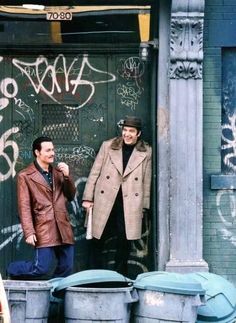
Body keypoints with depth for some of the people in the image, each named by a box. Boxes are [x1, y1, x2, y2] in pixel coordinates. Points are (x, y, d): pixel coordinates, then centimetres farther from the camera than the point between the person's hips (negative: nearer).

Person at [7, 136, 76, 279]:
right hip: (44, 229, -6)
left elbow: (71, 196, 18)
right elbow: (24, 207, -5)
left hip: (63, 228, 6)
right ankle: (11, 271, 16)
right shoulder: (25, 176, 0)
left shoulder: (58, 172, 18)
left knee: (67, 268, 3)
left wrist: (67, 176, 3)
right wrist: (29, 232, -13)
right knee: (43, 268, -10)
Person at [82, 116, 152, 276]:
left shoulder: (146, 152, 6)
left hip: (130, 205, 0)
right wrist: (88, 198, 2)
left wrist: (144, 206, 6)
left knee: (125, 242, 2)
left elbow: (147, 181, 8)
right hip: (104, 202, 0)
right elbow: (94, 173, 6)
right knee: (98, 240, 2)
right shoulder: (108, 146, 5)